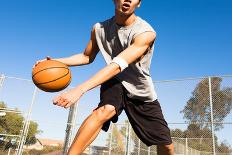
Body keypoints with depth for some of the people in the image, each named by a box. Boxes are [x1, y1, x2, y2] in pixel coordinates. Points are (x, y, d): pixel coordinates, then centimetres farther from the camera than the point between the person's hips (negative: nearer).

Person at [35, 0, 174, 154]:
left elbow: (117, 65, -38)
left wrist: (80, 89, -48)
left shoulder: (146, 32, -26)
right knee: (105, 109, -35)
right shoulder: (99, 28, -11)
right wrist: (55, 61, -10)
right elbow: (87, 57, 5)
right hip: (115, 82, 1)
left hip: (142, 92, 0)